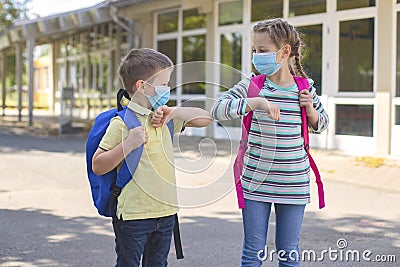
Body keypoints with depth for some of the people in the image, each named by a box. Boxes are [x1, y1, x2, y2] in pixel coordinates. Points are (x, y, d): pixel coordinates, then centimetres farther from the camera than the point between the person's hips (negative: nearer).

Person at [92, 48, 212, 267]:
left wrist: (173, 112, -2)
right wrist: (128, 145, -24)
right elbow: (98, 166, -12)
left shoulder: (165, 119, 9)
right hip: (134, 214, -6)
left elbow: (205, 118, 14)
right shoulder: (122, 123, -12)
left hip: (166, 212, 6)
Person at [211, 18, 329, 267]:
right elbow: (217, 109, -15)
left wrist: (310, 110, -6)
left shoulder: (305, 89, 0)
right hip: (256, 181, 0)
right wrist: (255, 102, -26)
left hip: (293, 185, 1)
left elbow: (322, 124, 15)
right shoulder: (252, 85, -4)